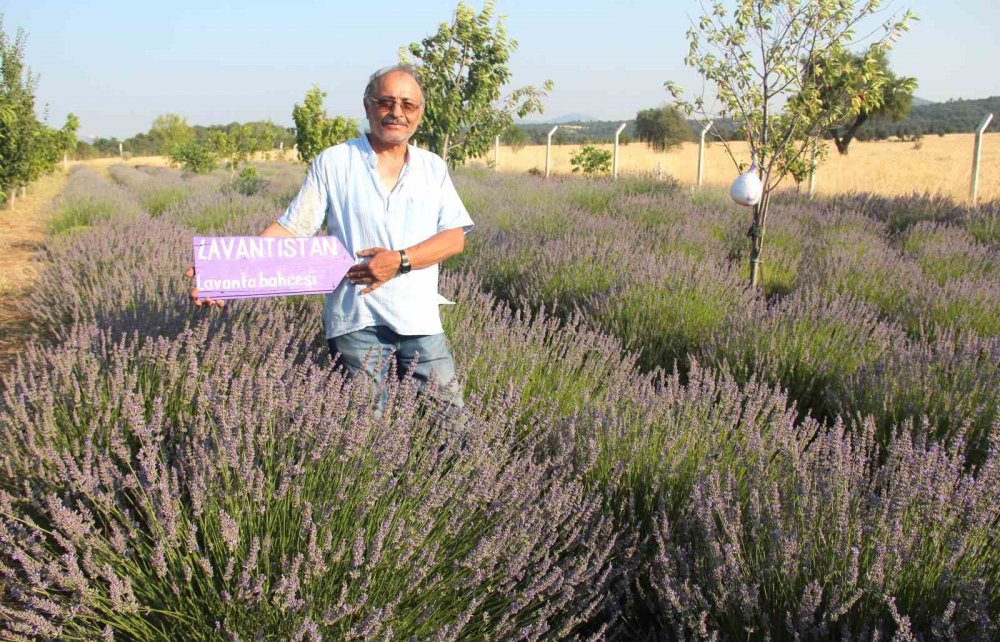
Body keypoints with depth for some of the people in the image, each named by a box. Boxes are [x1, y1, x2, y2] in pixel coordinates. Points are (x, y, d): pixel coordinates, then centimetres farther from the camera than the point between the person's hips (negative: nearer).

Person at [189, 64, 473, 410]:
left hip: (421, 320, 2)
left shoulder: (433, 167, 10)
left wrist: (401, 260, -15)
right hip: (356, 320, -2)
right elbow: (290, 228, -2)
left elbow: (455, 238, 2)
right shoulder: (333, 162, 3)